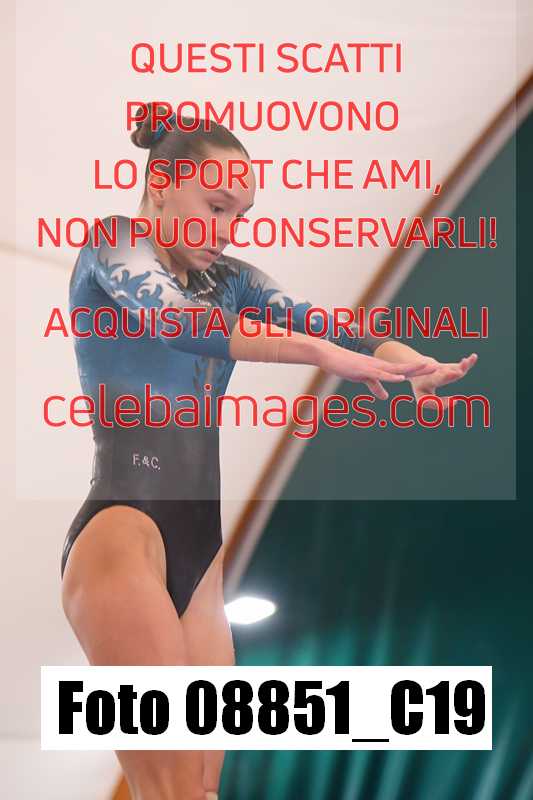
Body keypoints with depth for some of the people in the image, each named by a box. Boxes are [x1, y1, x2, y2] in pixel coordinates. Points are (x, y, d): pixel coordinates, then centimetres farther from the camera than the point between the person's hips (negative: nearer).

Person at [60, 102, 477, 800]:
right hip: (123, 523, -7)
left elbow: (304, 318, 1)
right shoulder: (112, 246, 2)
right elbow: (176, 318, -19)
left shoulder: (228, 278, 21)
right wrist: (329, 355, -29)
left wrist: (414, 362, -19)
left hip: (202, 540, 7)